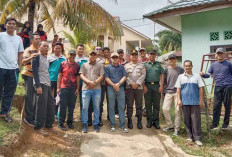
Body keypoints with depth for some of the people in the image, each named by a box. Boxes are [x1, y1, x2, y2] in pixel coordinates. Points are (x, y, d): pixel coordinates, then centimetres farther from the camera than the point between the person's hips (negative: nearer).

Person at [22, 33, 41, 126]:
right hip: (29, 75, -7)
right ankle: (28, 118, 4)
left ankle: (35, 117, 22)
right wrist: (31, 57, -40)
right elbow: (23, 61, -24)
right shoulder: (28, 50, -7)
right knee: (29, 97, -4)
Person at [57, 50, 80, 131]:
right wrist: (58, 87, 0)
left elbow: (78, 78, 9)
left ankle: (70, 122, 22)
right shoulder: (63, 64, 4)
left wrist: (77, 89, 4)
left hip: (73, 89, 2)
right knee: (63, 106, 1)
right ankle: (61, 123, 11)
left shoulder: (77, 65, 8)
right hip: (64, 88, -2)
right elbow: (59, 76, 4)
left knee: (71, 106, 9)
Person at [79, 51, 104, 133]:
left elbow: (101, 76, 5)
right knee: (85, 107, 0)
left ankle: (96, 124, 14)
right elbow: (81, 75, 5)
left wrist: (94, 83, -11)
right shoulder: (84, 65, 15)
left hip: (97, 89, 0)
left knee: (96, 107, 4)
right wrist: (89, 82, -12)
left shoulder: (100, 65, 14)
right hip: (86, 88, 0)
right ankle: (84, 124, 10)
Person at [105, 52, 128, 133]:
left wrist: (118, 84, -11)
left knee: (121, 107, 0)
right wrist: (114, 85, -12)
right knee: (111, 107, 2)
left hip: (120, 88, 1)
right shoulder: (107, 67, 11)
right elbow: (106, 78, 0)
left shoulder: (121, 67, 16)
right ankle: (112, 125, 10)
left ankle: (122, 126, 5)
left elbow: (124, 77, 5)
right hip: (111, 88, -1)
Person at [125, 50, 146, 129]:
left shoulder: (141, 65, 12)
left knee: (139, 105, 4)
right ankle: (129, 121, 11)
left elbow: (143, 75, 0)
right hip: (129, 88, 0)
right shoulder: (126, 65, 12)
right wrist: (131, 83, -13)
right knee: (129, 105, 2)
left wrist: (137, 83, -13)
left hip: (139, 88, 0)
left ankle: (139, 121, 13)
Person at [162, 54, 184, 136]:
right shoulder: (166, 70, 12)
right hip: (168, 92, 2)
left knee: (178, 110, 0)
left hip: (178, 92, -1)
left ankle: (177, 128, 11)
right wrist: (164, 92, 8)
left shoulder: (180, 69, 9)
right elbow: (164, 82, 14)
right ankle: (170, 125, 14)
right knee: (165, 109, -7)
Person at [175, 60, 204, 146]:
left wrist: (201, 100, 1)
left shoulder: (197, 76, 7)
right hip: (185, 101, 1)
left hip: (195, 102, -1)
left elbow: (201, 88, 6)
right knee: (187, 119, 7)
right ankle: (190, 136, 19)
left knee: (196, 119, -2)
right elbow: (178, 89, 8)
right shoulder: (180, 77, 9)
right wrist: (179, 99, 1)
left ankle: (197, 138, 6)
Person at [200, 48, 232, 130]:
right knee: (216, 106, 1)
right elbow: (208, 75, 3)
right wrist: (203, 74, -17)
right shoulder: (213, 65, 10)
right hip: (218, 87, 2)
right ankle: (215, 124, 6)